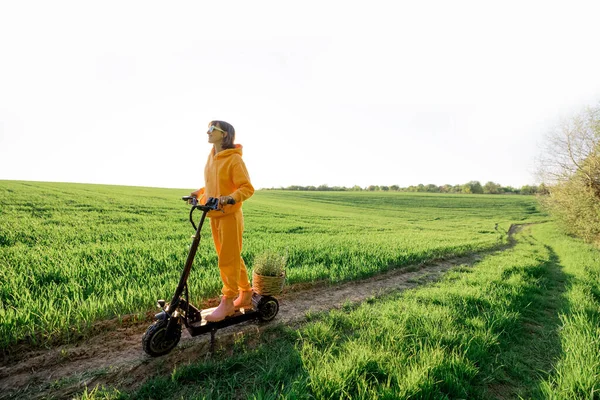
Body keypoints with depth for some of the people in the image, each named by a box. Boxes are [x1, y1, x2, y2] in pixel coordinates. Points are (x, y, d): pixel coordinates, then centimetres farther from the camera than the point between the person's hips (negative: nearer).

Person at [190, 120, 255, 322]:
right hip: (214, 215, 8)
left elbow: (247, 188, -17)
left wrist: (231, 198, -32)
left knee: (228, 260, 1)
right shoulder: (212, 156, 10)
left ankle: (227, 302, 15)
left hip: (230, 215, -8)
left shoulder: (234, 159, -13)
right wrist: (200, 193, 7)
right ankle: (245, 294, 30)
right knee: (232, 258, 15)